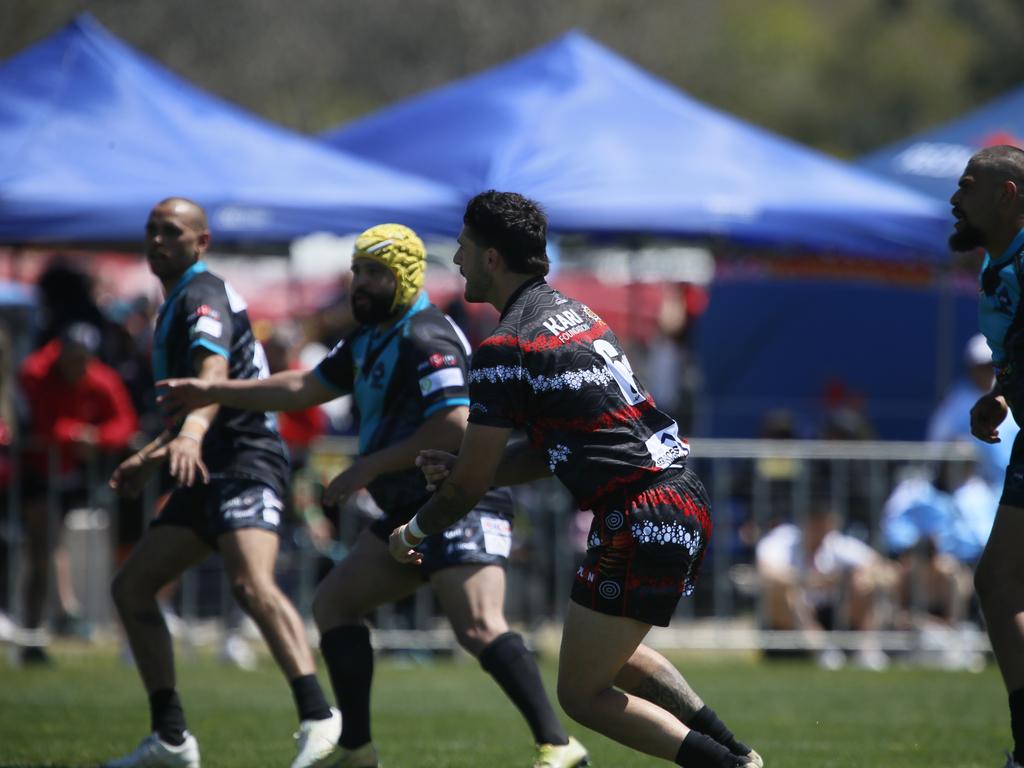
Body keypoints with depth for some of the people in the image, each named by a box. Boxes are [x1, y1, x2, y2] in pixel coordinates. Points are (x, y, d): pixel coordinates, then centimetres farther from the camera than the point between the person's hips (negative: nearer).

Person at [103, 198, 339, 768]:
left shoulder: (203, 295, -9)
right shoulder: (178, 302, 22)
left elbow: (214, 374, -29)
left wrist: (192, 433, -46)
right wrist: (150, 460, 37)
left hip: (244, 463, -11)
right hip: (210, 472, 11)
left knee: (252, 584, -31)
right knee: (131, 588, 9)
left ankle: (318, 719, -42)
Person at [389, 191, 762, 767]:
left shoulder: (506, 347, -11)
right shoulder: (575, 312, 17)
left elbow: (470, 484, -4)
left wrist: (415, 532, 14)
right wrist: (463, 470, 15)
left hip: (641, 523, -9)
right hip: (689, 503, 9)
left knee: (583, 694, 1)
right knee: (615, 655, 29)